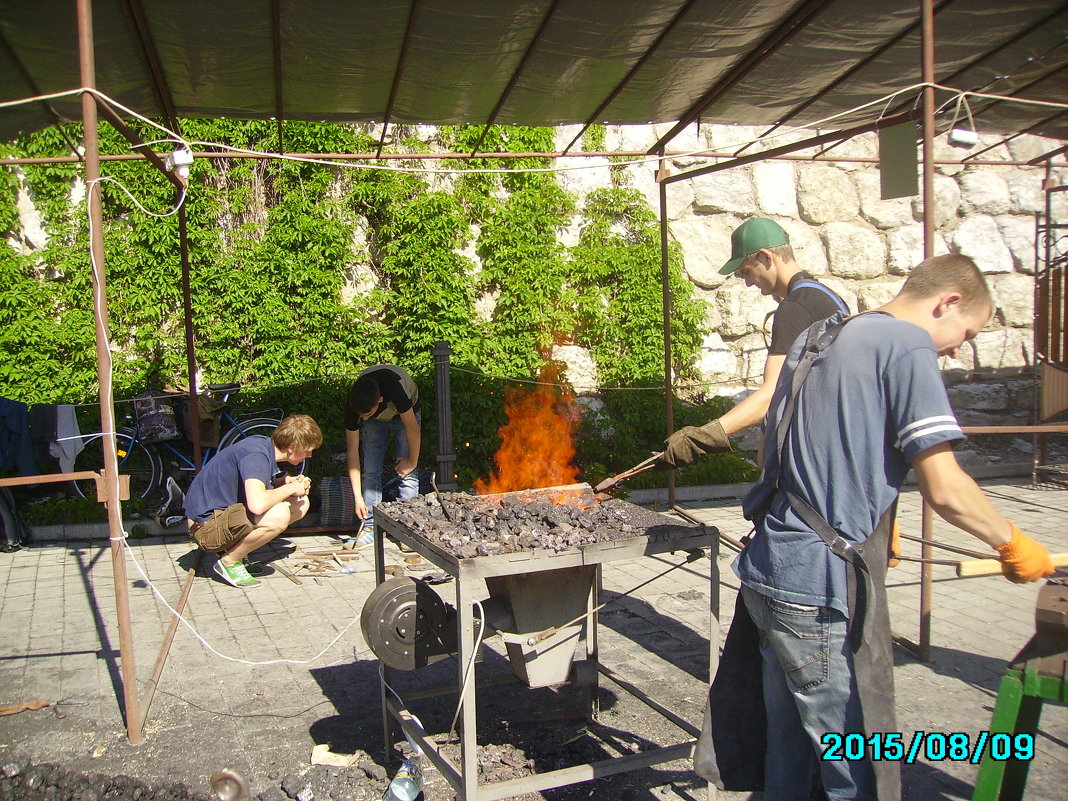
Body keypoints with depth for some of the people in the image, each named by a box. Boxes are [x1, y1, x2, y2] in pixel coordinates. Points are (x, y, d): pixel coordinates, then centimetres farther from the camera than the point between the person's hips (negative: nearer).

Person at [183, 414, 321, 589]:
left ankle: (235, 548, 7)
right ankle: (229, 561, -9)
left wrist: (296, 482, -3)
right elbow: (257, 504, -39)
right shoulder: (256, 455, -25)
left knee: (300, 504, 3)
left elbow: (277, 481, 20)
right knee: (279, 515, -32)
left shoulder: (264, 445, 3)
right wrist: (290, 488, -21)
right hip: (206, 526, -10)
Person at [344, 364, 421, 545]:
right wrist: (358, 497, -25)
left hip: (406, 415, -2)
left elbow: (412, 428, -28)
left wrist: (412, 461, -16)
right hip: (376, 422, 3)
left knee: (407, 472, -13)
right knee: (370, 472, -6)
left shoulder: (395, 389, -45)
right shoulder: (352, 405, -32)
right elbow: (352, 451, -24)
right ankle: (370, 526, 2)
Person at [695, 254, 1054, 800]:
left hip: (766, 572, 9)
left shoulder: (816, 339, 17)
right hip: (822, 594, -9)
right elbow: (944, 489, -15)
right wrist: (1011, 544, 3)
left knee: (788, 750, 20)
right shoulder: (908, 345, -9)